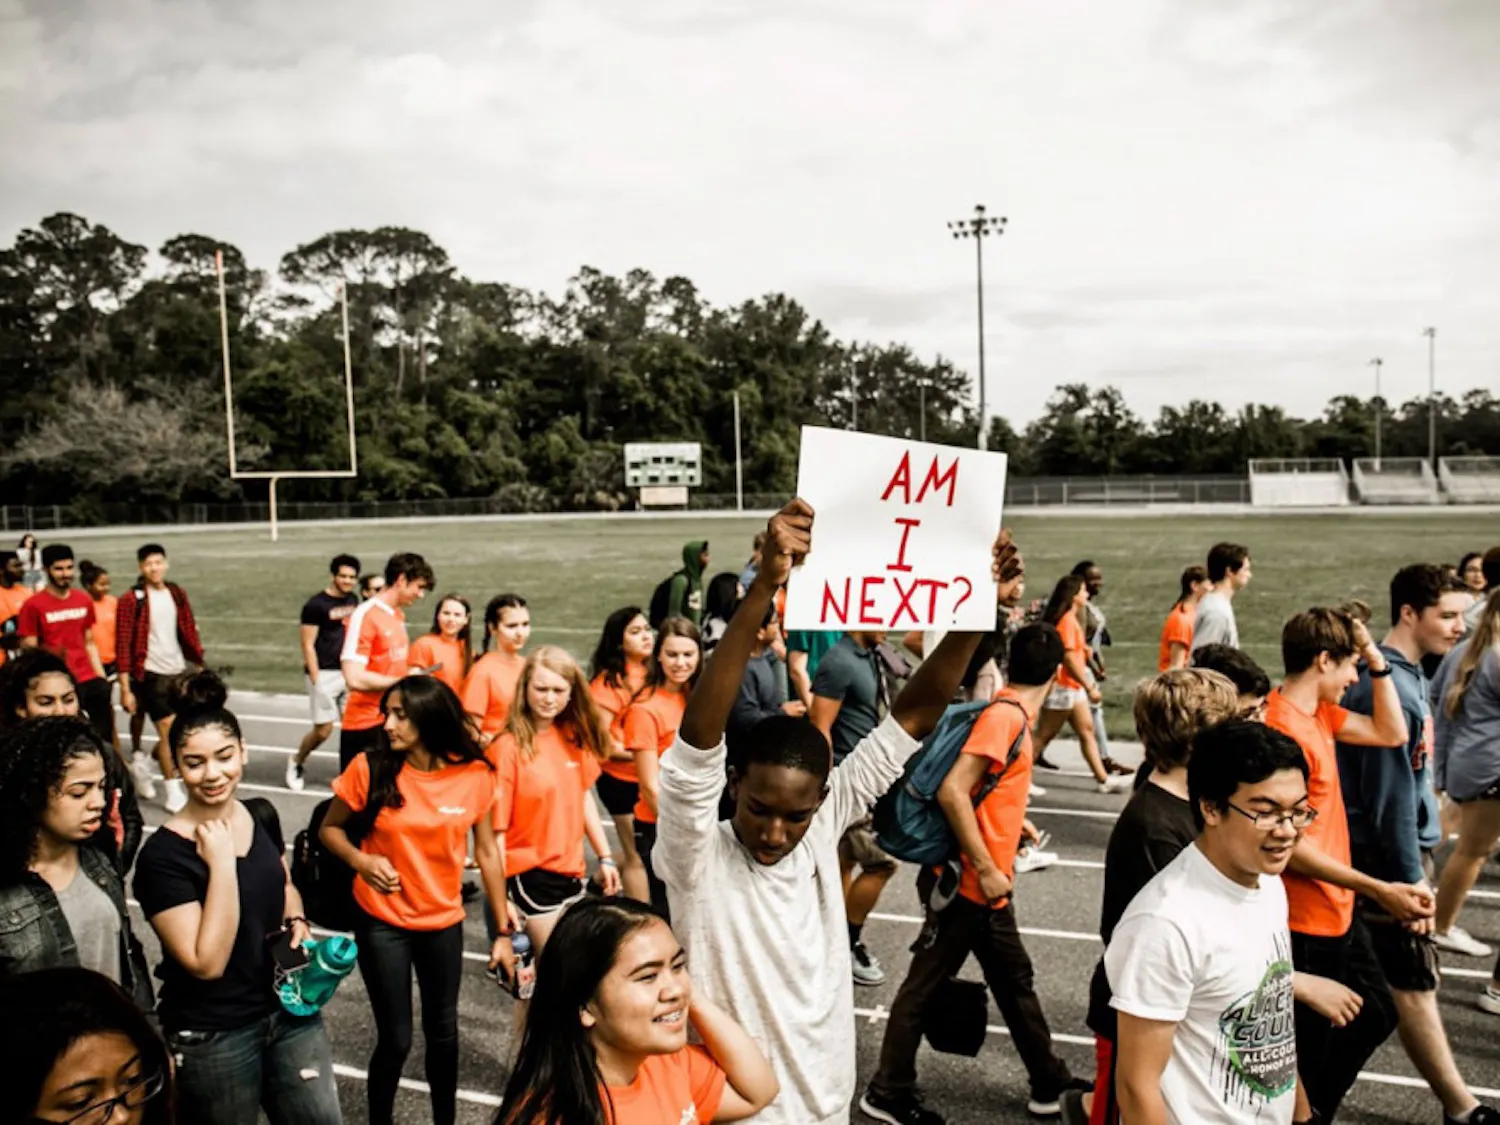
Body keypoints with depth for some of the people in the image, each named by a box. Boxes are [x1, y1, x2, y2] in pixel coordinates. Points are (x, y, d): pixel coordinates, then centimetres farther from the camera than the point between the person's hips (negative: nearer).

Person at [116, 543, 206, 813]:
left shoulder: (177, 594, 6)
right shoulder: (132, 599, -9)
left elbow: (189, 632, 12)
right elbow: (124, 645, -10)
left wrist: (200, 667, 10)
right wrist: (125, 688, -12)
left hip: (179, 670, 5)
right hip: (152, 674, -5)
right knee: (168, 730, -5)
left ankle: (147, 762, 37)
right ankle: (174, 793, 5)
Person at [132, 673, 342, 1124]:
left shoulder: (262, 817, -2)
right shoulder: (163, 854, -19)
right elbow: (207, 962, -24)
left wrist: (297, 923, -4)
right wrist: (221, 862, -27)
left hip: (289, 1009, 5)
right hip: (212, 1036, -5)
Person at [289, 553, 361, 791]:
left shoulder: (353, 600, 8)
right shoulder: (316, 605, -10)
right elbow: (308, 645, -11)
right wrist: (315, 680, -15)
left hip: (349, 672, 6)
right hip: (325, 674, -6)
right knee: (323, 730, 0)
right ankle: (296, 762, 26)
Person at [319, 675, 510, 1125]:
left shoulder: (475, 775, -14)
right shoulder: (370, 768, -17)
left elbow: (487, 852, -3)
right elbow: (330, 828, -2)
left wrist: (504, 927, 0)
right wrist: (361, 860, -23)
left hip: (444, 923, 2)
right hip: (381, 922, -2)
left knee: (443, 1030, 16)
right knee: (396, 1038, 5)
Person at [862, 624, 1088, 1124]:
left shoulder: (1012, 715, 9)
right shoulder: (1005, 715, -20)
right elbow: (952, 792, -27)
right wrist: (985, 870, -23)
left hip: (987, 885, 9)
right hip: (968, 883, -9)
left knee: (1015, 982, 19)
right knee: (924, 987, 3)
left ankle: (1050, 1085, 33)